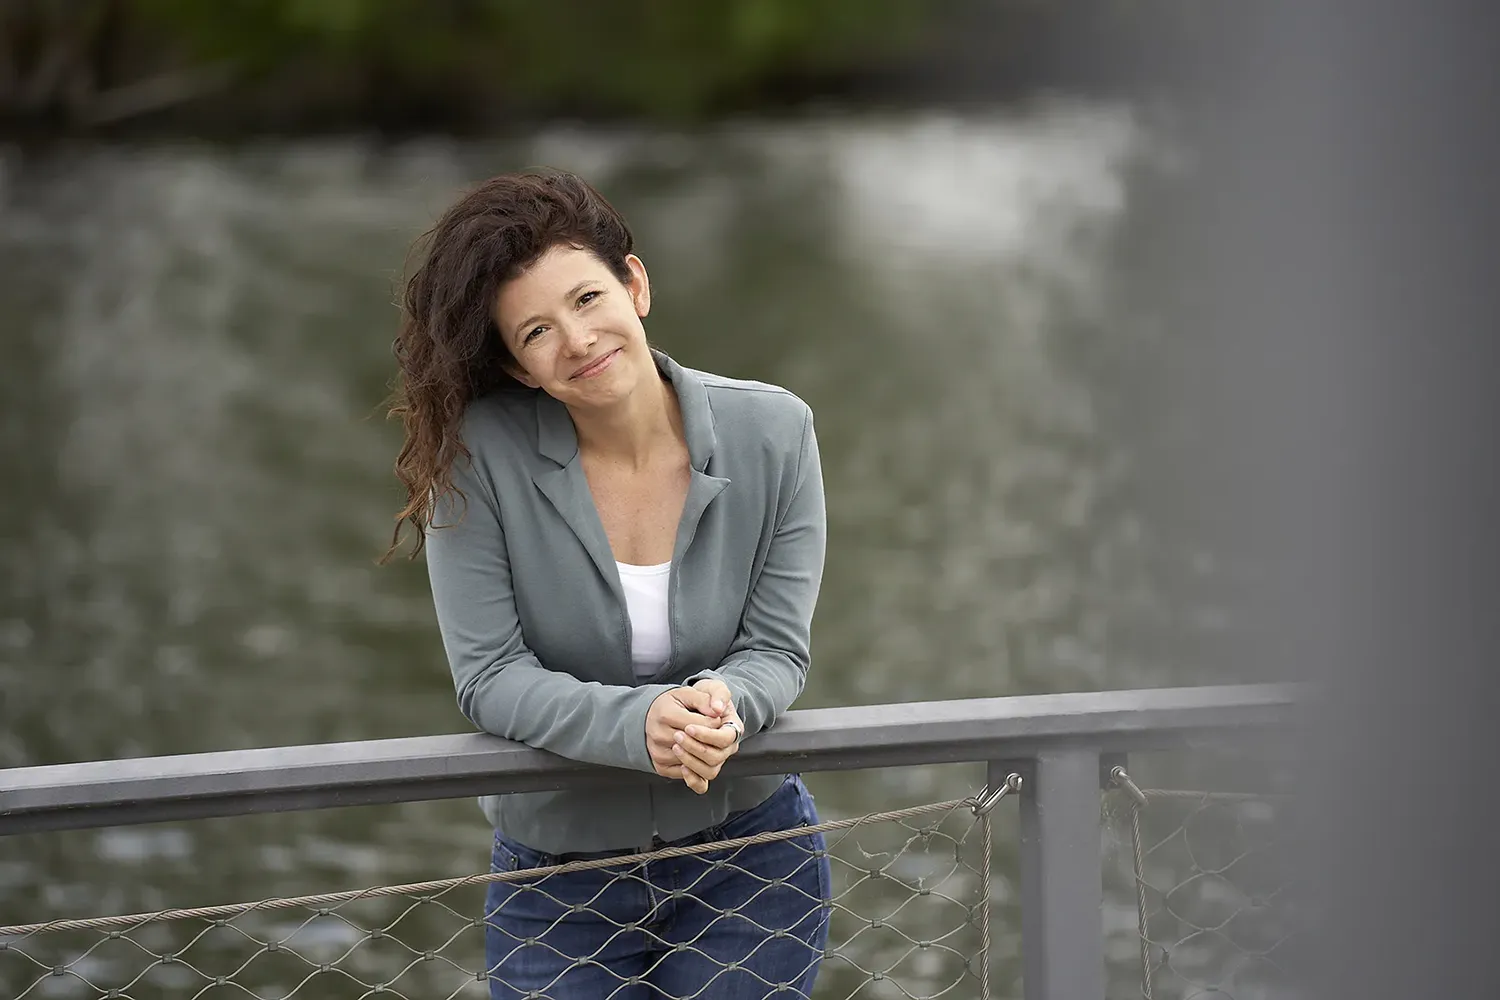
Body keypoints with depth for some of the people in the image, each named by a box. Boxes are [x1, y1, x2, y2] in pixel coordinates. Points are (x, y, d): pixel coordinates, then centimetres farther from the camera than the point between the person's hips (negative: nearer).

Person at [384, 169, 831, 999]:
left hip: (749, 860, 1)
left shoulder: (772, 433, -9)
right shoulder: (480, 455, -14)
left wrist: (724, 704, -30)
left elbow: (776, 649, -7)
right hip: (557, 878, -1)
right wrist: (636, 722, -32)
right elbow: (488, 675, -16)